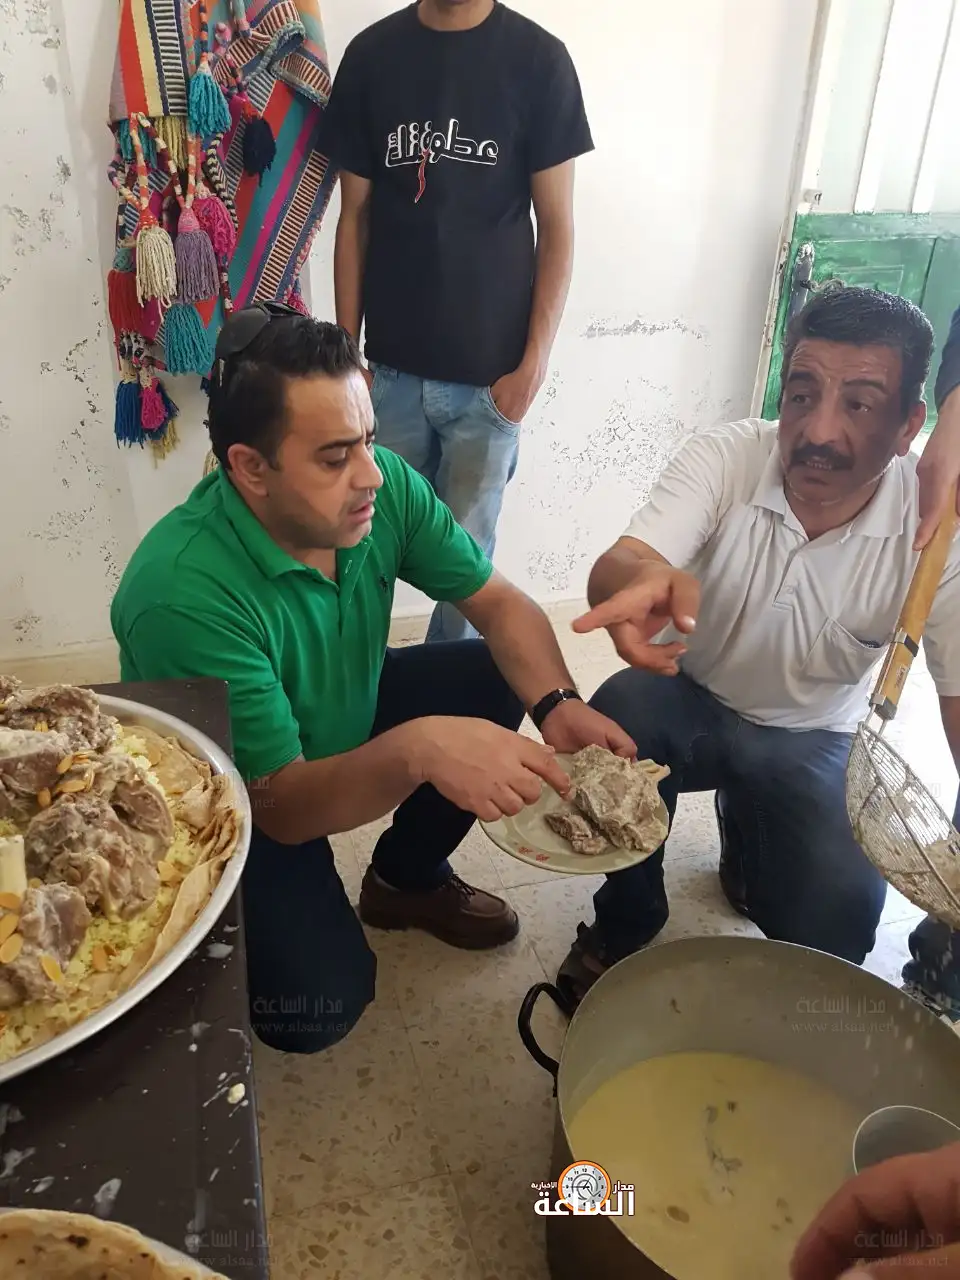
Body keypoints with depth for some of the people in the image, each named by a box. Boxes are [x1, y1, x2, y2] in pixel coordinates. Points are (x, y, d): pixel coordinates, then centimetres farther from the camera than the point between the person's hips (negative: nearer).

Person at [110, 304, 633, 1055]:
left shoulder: (384, 487, -19)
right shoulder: (181, 592, -35)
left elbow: (500, 603, -11)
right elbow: (280, 806, -32)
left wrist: (558, 704, -30)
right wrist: (415, 750, -49)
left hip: (346, 719, 6)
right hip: (235, 811, -6)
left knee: (495, 677, -10)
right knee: (320, 1003, -20)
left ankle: (406, 879, 12)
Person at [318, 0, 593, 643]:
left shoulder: (537, 59, -2)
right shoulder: (371, 55, 4)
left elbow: (557, 228, -1)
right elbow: (355, 218, 7)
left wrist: (534, 364, -7)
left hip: (490, 371, -1)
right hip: (392, 366, 2)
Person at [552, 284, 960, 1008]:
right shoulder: (726, 458, -22)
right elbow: (618, 566, -36)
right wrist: (644, 581, -62)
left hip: (811, 738, 1)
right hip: (689, 697, 0)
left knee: (842, 905, -22)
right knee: (617, 718, -33)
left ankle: (747, 841, 18)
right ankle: (623, 928, -3)